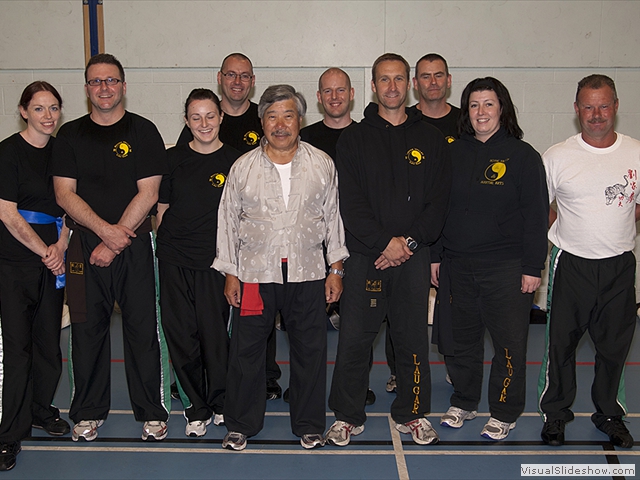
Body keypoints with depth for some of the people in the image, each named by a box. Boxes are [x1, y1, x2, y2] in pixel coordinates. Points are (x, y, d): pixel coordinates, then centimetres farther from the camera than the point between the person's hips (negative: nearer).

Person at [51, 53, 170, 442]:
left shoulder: (143, 131, 2)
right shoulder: (71, 135, 9)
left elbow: (148, 194, -5)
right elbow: (65, 194, 1)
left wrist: (115, 242, -10)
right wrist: (106, 230, -12)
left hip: (135, 245, -2)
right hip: (84, 245, 2)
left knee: (143, 328, 0)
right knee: (87, 329, 7)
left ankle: (152, 411, 13)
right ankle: (89, 412, 22)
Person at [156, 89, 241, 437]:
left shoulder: (234, 160, 2)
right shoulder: (173, 159, 7)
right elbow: (161, 208, 12)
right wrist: (163, 247, 5)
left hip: (214, 262, -2)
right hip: (174, 261, 2)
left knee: (214, 335, 1)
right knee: (181, 337, 5)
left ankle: (220, 402, 24)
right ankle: (197, 408, 22)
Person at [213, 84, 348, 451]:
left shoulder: (322, 164, 5)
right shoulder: (243, 167, 4)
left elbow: (333, 217, 8)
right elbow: (228, 221, 7)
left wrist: (337, 268, 4)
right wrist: (230, 273, 3)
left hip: (308, 273, 0)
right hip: (255, 273, 0)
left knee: (310, 350, 8)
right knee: (246, 350, 6)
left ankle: (310, 425, 25)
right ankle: (241, 424, 23)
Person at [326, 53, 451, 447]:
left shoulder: (431, 139, 9)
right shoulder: (354, 138, 5)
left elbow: (439, 201, 2)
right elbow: (351, 201, -4)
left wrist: (409, 241, -11)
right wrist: (385, 242, -13)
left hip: (413, 256, 1)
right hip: (365, 255, -1)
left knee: (413, 338, 8)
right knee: (354, 338, 3)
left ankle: (412, 413, 25)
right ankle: (348, 415, 18)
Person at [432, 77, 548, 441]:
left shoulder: (522, 155, -4)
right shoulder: (454, 153, 8)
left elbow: (536, 215, -5)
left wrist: (533, 267, -9)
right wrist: (435, 256, 9)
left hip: (506, 267, -4)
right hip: (457, 266, 4)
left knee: (509, 342, 3)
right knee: (462, 339, 13)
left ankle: (505, 413, 20)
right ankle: (464, 403, 31)